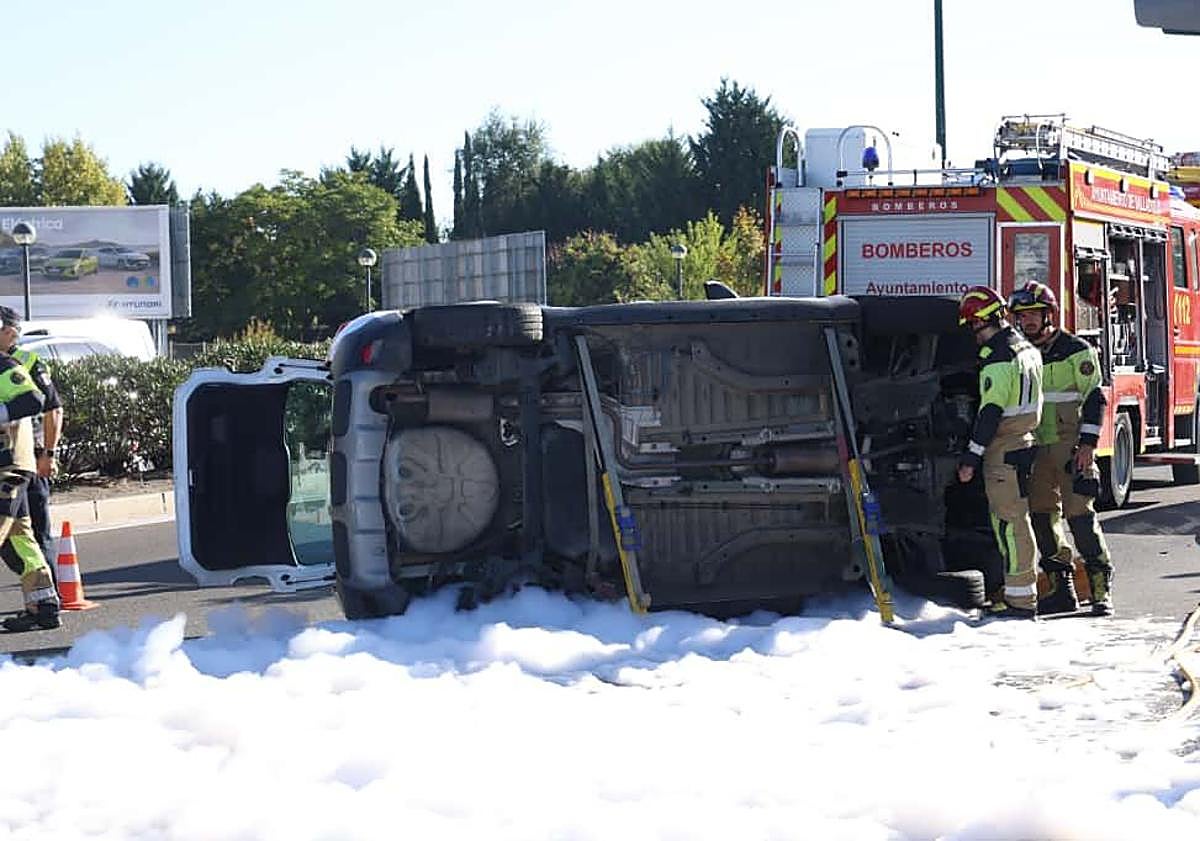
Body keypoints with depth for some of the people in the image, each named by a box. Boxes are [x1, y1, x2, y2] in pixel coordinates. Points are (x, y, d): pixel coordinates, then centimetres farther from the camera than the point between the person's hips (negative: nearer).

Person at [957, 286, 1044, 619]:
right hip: (1023, 441, 10)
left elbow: (991, 413, -22)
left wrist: (971, 459, -20)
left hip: (1003, 452, -10)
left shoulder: (998, 360, -18)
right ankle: (1018, 589, 24)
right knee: (1010, 520, 17)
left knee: (1010, 522, -7)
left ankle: (1021, 600, -6)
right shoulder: (1027, 350, 12)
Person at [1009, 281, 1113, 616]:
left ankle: (1101, 587, -9)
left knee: (1079, 513, -12)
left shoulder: (1076, 351, -4)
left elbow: (1095, 398, -6)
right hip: (1035, 449, 6)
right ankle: (1061, 588, 11)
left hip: (1070, 447, -6)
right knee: (1041, 516, 4)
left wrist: (1087, 444, -14)